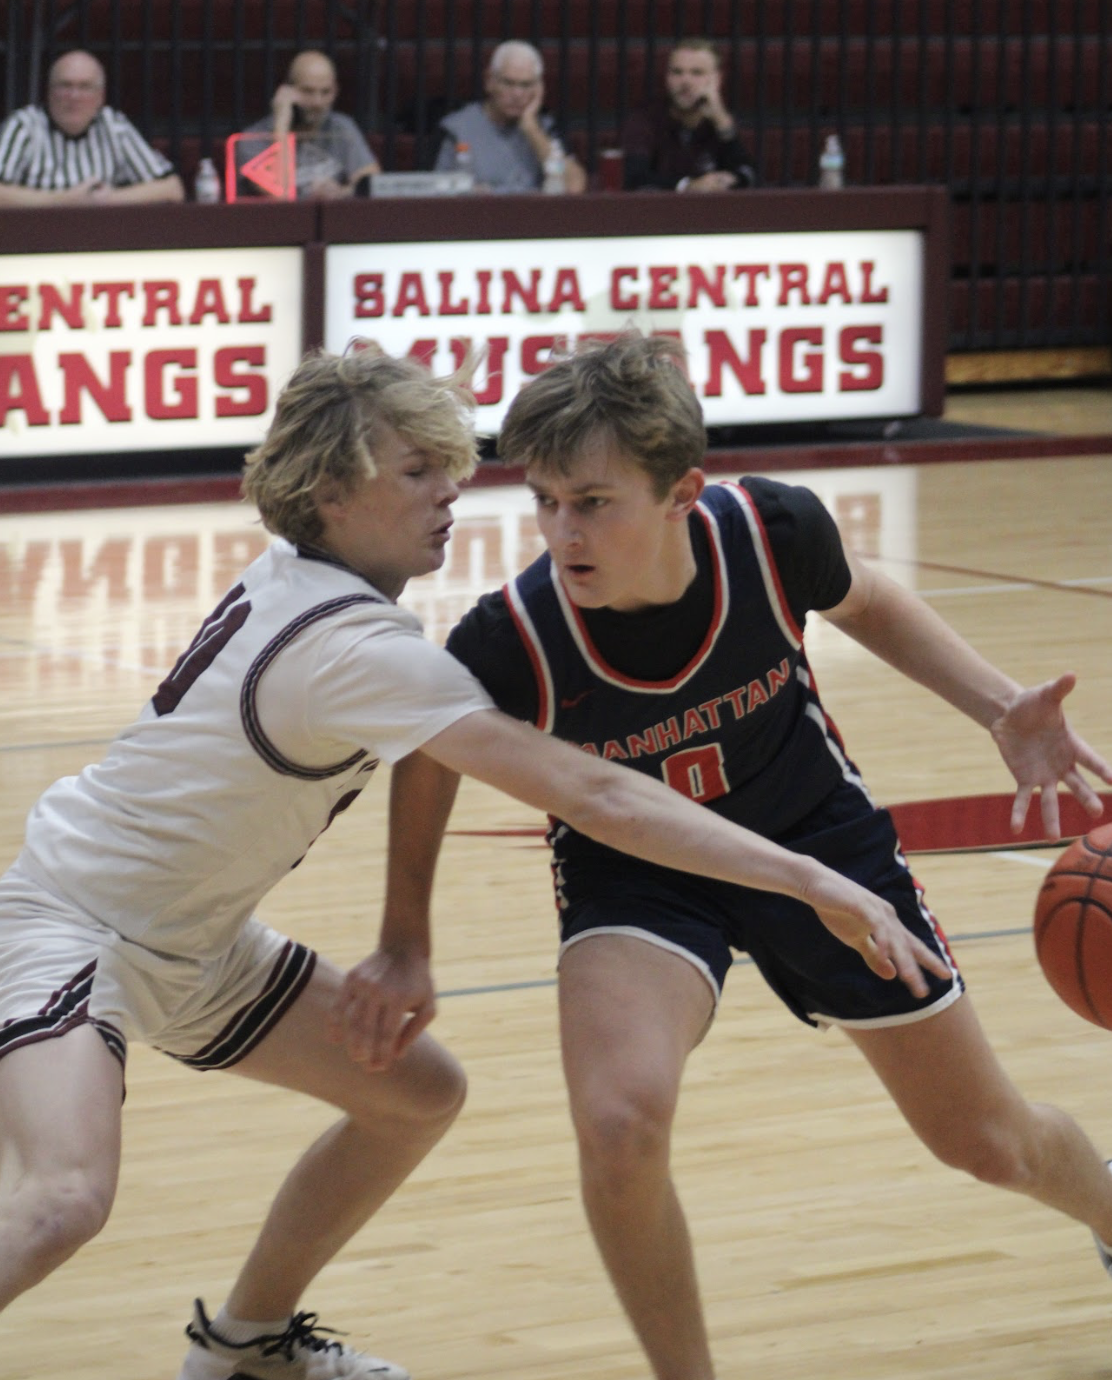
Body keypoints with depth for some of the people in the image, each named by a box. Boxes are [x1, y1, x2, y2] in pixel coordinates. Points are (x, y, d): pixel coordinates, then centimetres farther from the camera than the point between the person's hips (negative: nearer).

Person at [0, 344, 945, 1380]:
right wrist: (816, 884, -34)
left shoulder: (290, 581, -2)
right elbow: (594, 797, -33)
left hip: (190, 942, 10)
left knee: (416, 1092, 13)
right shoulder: (360, 650, -28)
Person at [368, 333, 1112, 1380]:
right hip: (635, 872, -2)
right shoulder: (511, 643, -33)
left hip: (814, 833, 2)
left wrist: (1001, 709, -15)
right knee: (621, 1127, -32)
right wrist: (406, 943, -2)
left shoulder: (772, 531, -29)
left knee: (991, 1144, 15)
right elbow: (431, 751, -8)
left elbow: (865, 605, -3)